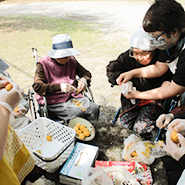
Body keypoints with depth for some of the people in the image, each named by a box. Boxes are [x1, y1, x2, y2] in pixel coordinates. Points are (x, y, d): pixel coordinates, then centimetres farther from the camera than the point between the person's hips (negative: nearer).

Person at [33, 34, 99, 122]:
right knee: (77, 112, -30)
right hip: (54, 102, -4)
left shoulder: (71, 61, 9)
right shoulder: (43, 64, -5)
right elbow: (37, 86, -14)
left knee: (94, 108, -19)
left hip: (73, 96, 5)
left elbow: (86, 73, 18)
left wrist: (84, 79, -9)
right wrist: (59, 86, -27)